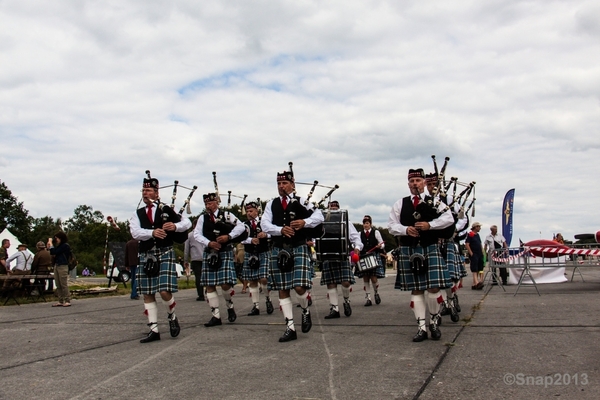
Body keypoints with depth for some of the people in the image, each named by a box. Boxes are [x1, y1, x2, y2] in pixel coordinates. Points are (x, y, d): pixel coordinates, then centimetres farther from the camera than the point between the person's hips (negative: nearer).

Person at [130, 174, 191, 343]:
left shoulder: (167, 210, 7)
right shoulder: (137, 214, 11)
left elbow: (187, 223, -3)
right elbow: (135, 233, -7)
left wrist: (175, 226, -24)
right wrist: (152, 232, -26)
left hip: (165, 254, -3)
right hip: (146, 256, 3)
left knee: (165, 292, -12)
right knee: (147, 294, 5)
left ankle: (172, 317, 18)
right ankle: (154, 330, 15)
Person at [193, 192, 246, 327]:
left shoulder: (226, 214, 3)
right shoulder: (202, 218, 8)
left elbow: (241, 226, 0)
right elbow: (197, 234, 1)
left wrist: (229, 236, -14)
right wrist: (209, 243, -15)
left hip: (225, 252, -3)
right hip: (209, 254, 3)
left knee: (225, 283, -10)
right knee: (209, 286, 1)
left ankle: (230, 306, 19)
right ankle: (216, 316, 9)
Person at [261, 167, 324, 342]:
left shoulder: (301, 201, 5)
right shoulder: (272, 204, 11)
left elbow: (319, 216, -7)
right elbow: (264, 224, -2)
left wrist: (305, 222, -24)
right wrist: (281, 229, -19)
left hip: (299, 248, -3)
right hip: (278, 250, 3)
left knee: (299, 287, -12)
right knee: (283, 290, 4)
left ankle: (306, 311, 21)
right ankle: (290, 328, 12)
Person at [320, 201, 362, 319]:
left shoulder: (346, 223, 11)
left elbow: (355, 237, 8)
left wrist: (357, 247, -9)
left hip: (343, 257, -1)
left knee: (346, 282, -10)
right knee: (331, 284, 2)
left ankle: (346, 301, 19)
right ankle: (334, 309, 11)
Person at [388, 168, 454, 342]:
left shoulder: (435, 201, 8)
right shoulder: (400, 204, 11)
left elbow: (449, 218, -4)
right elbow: (392, 226, 6)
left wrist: (429, 225, -16)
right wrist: (406, 229, -13)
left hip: (431, 250, -1)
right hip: (409, 251, 2)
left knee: (433, 288, -6)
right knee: (416, 290, 4)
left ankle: (434, 322, 17)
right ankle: (421, 328, 11)